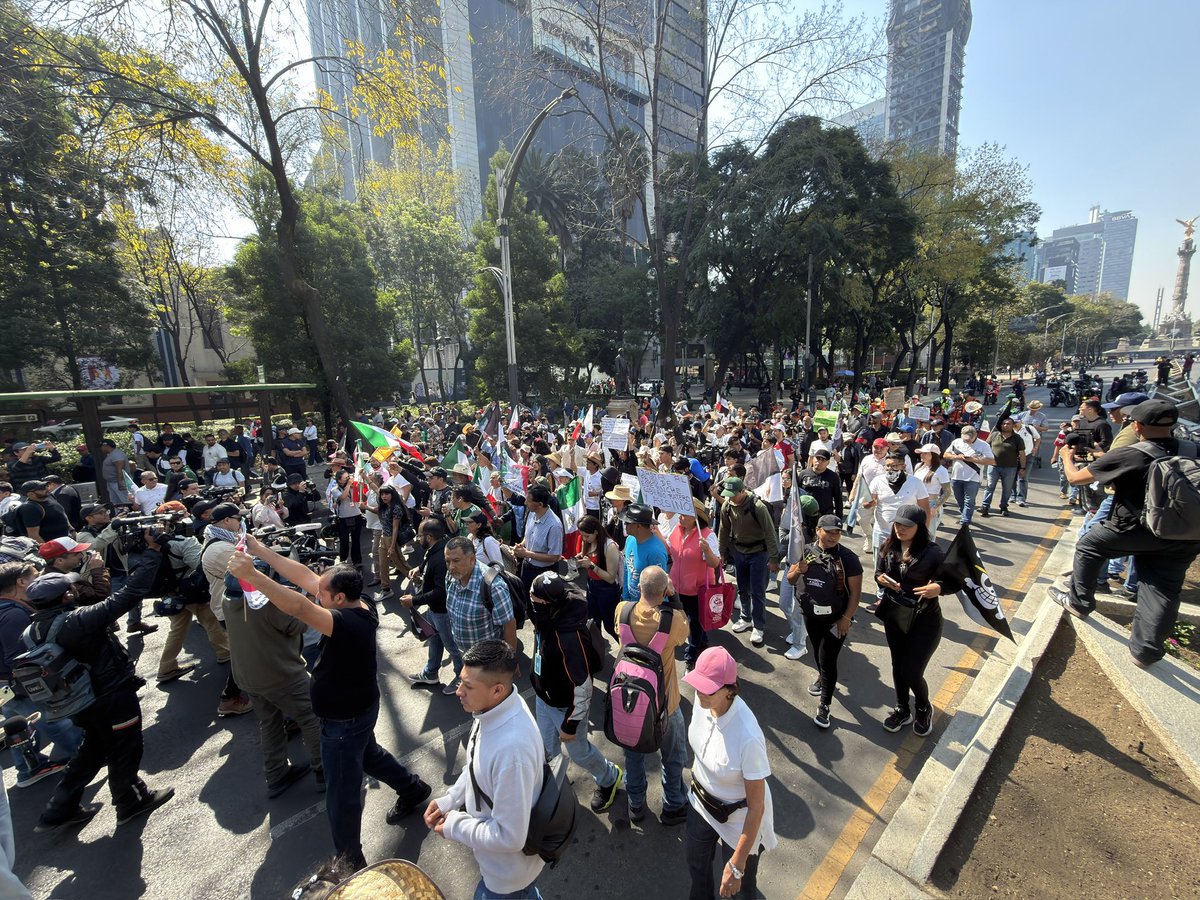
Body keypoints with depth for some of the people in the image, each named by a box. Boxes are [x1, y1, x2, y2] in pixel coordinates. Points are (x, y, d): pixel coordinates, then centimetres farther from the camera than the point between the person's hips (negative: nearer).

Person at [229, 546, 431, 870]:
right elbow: (304, 576, -11)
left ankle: (350, 861, 35)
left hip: (344, 721, -9)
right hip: (358, 709, 9)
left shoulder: (348, 623, -37)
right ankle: (413, 789, 55)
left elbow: (297, 606, -51)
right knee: (368, 755, 33)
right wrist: (261, 550, -11)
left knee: (341, 795, 12)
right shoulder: (359, 607, -14)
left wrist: (251, 574, -47)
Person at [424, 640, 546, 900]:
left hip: (509, 868, -7)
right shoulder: (495, 707, -16)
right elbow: (477, 767, 5)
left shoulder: (512, 749, -42)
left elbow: (509, 837, -30)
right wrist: (448, 801, -4)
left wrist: (454, 826, -19)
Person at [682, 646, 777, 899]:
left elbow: (757, 806, -26)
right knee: (695, 859, 32)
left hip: (738, 819, -5)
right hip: (701, 802, 6)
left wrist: (737, 865, -18)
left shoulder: (748, 738, -41)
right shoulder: (703, 701, -23)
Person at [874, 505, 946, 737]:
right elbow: (879, 573, 8)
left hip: (924, 620, -4)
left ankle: (924, 709, 34)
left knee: (912, 673, 1)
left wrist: (938, 588, -33)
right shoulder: (888, 547, -5)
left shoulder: (932, 551, -18)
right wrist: (881, 578, -14)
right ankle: (902, 710, 42)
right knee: (898, 667, 19)